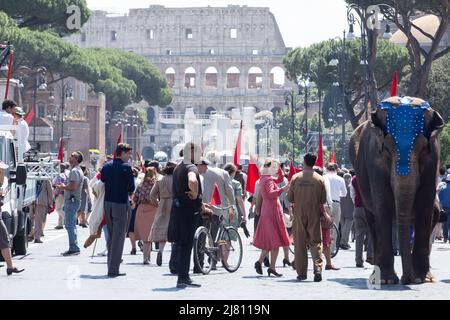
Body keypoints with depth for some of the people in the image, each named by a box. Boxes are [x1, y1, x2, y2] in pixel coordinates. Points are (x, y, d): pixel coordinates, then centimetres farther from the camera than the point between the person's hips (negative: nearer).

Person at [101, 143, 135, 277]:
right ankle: (114, 269, -5)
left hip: (107, 202, 6)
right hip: (121, 203, -6)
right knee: (118, 237, -3)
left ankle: (111, 266, 22)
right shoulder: (126, 167, -11)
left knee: (111, 235, 17)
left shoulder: (106, 166, 8)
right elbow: (132, 187, -9)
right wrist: (129, 193, 11)